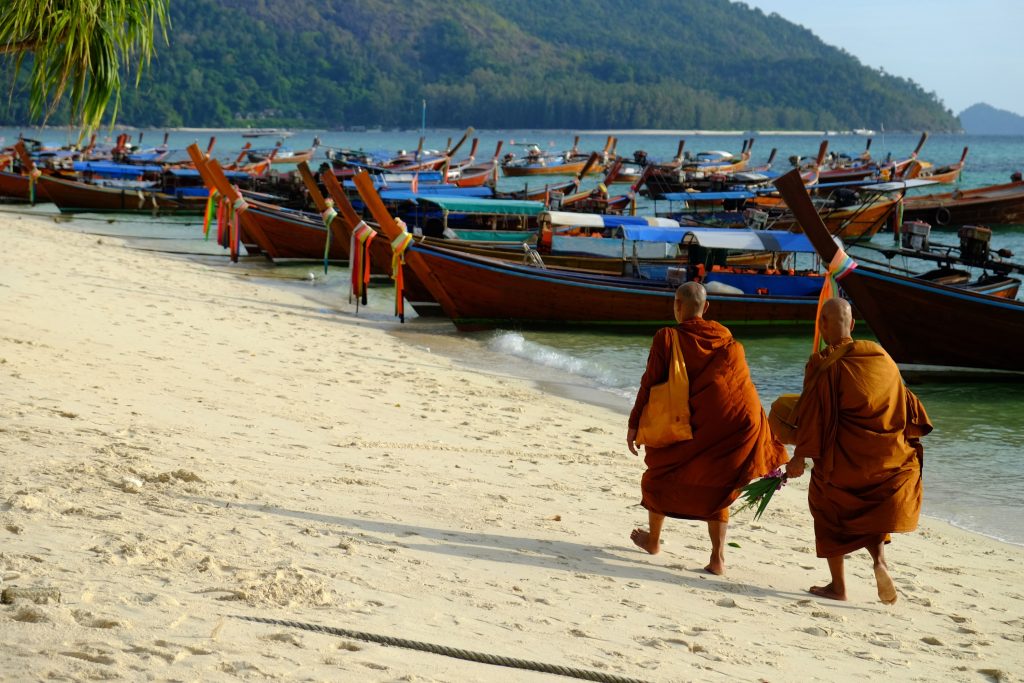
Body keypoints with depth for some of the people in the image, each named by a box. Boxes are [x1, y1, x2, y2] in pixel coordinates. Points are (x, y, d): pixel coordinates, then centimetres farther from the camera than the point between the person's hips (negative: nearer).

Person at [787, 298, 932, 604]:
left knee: (829, 511, 15)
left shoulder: (822, 363, -11)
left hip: (842, 457, -4)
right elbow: (904, 402, 11)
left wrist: (800, 455, -12)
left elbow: (812, 412, -15)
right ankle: (878, 556, -8)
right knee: (873, 510, 21)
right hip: (887, 454, 4)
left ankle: (838, 585, 14)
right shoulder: (881, 357, 5)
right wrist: (911, 440, 23)